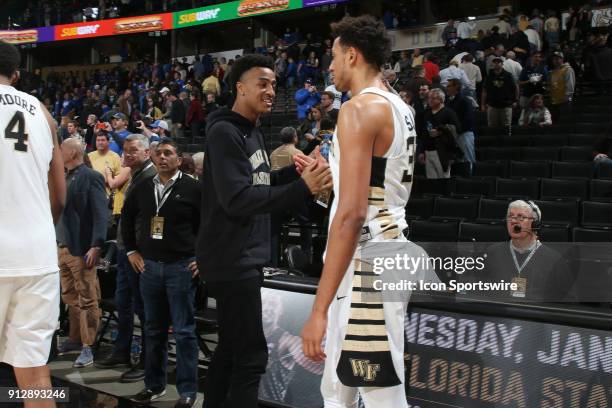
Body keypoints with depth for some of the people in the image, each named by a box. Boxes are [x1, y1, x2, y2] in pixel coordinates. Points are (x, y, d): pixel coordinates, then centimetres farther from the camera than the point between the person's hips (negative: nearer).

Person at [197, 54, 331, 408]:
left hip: (245, 257, 10)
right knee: (251, 355, -8)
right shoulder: (225, 132, -16)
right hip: (233, 260, -10)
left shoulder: (253, 131, 14)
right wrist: (303, 189, -32)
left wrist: (299, 170, 6)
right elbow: (238, 199, -25)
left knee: (230, 349, 17)